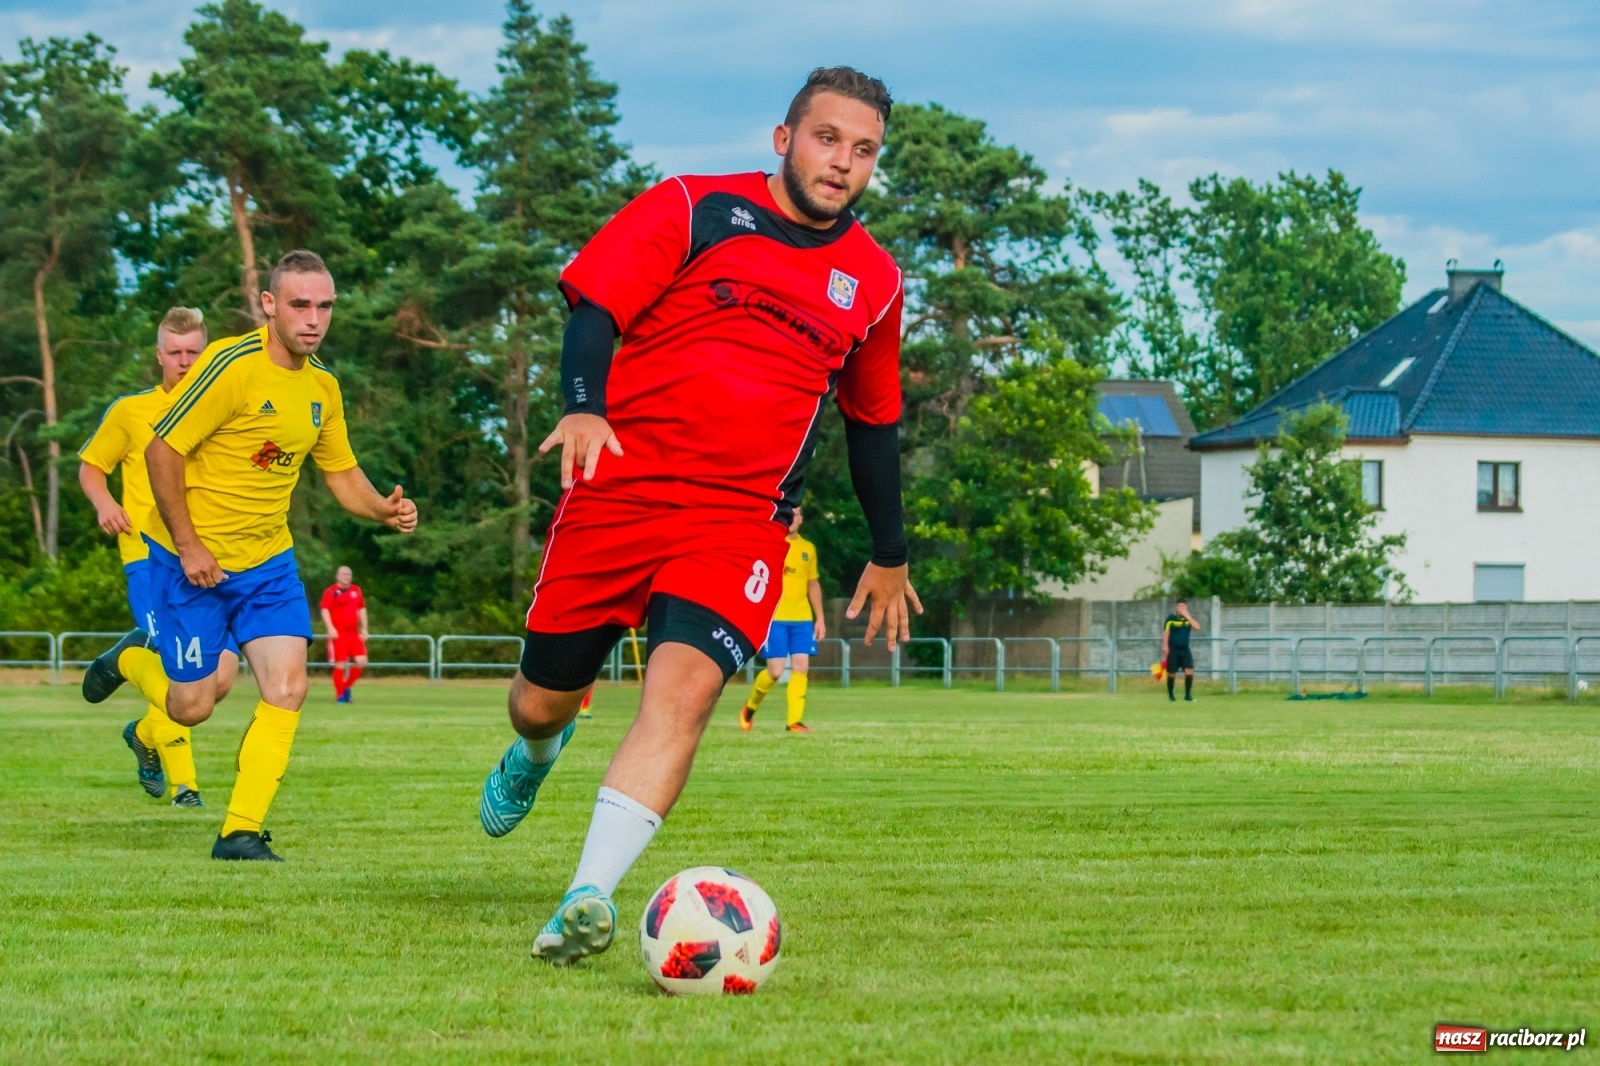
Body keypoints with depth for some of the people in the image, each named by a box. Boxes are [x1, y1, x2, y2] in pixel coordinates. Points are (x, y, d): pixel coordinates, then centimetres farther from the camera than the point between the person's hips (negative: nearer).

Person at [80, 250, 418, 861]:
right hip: (194, 558, -6)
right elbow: (162, 450, -17)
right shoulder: (233, 365, -19)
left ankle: (241, 832, -3)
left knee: (287, 689, -11)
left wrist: (384, 510, -8)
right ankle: (131, 658, 35)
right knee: (192, 707, 1)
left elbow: (342, 474, 13)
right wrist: (188, 546, -18)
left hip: (268, 561, 6)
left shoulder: (322, 387, 3)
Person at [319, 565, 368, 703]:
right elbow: (325, 610, -11)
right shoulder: (331, 592, -5)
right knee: (340, 665, -6)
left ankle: (347, 687, 16)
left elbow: (362, 609, 21)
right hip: (338, 634, -6)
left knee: (361, 662, -4)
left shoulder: (356, 590, 14)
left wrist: (364, 629, 14)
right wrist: (330, 628, -22)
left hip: (354, 633, 6)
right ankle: (339, 695, 5)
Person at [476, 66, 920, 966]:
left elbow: (874, 421, 25)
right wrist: (583, 406, -26)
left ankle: (589, 897, -32)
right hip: (618, 489, -1)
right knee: (543, 700, 8)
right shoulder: (694, 210, 1)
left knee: (685, 689, -24)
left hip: (739, 523, 1)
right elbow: (595, 303, -7)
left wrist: (890, 554, 30)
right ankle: (535, 756, 47)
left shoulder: (873, 279, 13)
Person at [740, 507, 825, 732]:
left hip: (802, 618, 4)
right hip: (774, 618, -4)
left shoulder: (808, 548, 12)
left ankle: (794, 721, -4)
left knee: (801, 667, -6)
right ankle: (750, 707, 17)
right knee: (775, 671, -8)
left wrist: (820, 618, 14)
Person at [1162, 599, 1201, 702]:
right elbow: (1166, 632, -8)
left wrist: (1187, 616, -15)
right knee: (1171, 673, 3)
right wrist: (1165, 646, -17)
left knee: (1189, 671, -11)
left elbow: (1197, 627, -12)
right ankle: (1171, 694, 23)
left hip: (1185, 649, 2)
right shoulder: (1171, 618, -5)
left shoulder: (1189, 618, 5)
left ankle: (1188, 695, -2)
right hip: (1173, 649, -2)